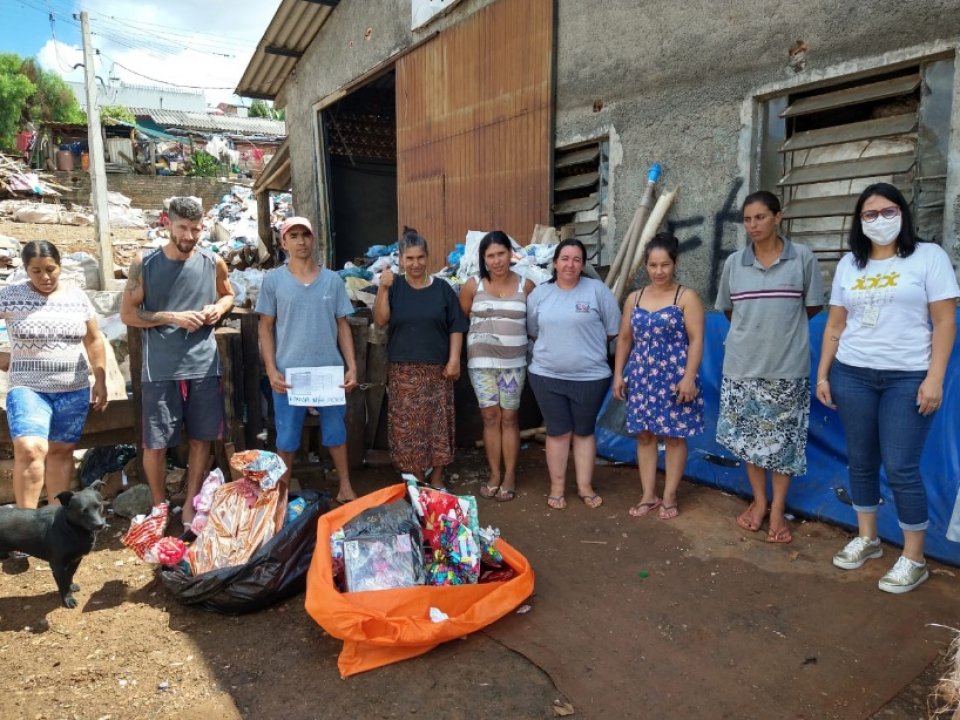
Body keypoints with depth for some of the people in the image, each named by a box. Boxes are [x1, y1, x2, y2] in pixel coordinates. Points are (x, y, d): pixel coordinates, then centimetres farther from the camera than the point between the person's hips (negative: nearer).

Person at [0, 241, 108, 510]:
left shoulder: (77, 296, 4)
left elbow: (94, 340, 10)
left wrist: (100, 381, 6)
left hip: (74, 390, 2)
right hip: (27, 388, -2)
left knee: (61, 450, 9)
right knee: (30, 449, -17)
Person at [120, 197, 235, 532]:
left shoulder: (214, 263, 3)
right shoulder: (144, 263, -3)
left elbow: (228, 295, 21)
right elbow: (127, 313, -1)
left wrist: (218, 309, -2)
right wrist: (172, 318, -14)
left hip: (203, 367, 2)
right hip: (159, 370, -2)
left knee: (202, 439, 9)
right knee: (154, 443, 5)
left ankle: (190, 505, 27)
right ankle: (159, 507, 28)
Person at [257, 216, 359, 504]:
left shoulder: (333, 280, 4)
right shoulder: (273, 280, 0)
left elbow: (342, 325, 6)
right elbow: (266, 327, 2)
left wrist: (352, 366, -2)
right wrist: (271, 370, -8)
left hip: (330, 371, 1)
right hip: (288, 372, -1)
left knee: (335, 431, 12)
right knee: (287, 437, 10)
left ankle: (345, 488, 26)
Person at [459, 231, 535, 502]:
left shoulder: (526, 286, -1)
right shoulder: (473, 286, -1)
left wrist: (514, 334, 1)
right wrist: (479, 334, 5)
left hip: (513, 363, 0)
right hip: (481, 362, 0)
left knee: (509, 418, 6)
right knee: (490, 417, 6)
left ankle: (510, 476, 16)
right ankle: (495, 475, 18)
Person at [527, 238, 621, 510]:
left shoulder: (598, 290, -5)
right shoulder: (539, 294, 4)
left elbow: (612, 330, 0)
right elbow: (533, 331, 13)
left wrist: (587, 346, 6)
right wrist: (555, 347, 9)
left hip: (590, 377, -1)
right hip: (547, 376, 2)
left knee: (584, 432, 12)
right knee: (558, 432, 9)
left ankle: (585, 486, 25)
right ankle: (556, 487, 21)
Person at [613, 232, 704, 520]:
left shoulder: (686, 297, -4)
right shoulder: (634, 298, 9)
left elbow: (696, 340, -9)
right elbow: (624, 338, 12)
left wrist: (689, 377, -17)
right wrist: (618, 374, 8)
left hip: (674, 379, -4)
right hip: (641, 378, 4)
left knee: (674, 437, 4)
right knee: (644, 435, 8)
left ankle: (669, 497, 16)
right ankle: (648, 495, 19)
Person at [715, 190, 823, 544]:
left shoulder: (802, 257, -3)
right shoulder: (733, 263, 3)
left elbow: (813, 306, 5)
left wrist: (784, 325, 9)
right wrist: (753, 328, 11)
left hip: (787, 365, -2)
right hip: (742, 364, 2)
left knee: (783, 438, 6)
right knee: (749, 435, 10)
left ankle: (777, 509, 21)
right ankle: (758, 501, 28)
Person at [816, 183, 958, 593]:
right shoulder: (849, 264, 10)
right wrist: (822, 374, 7)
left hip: (908, 378, -4)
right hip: (852, 375, 4)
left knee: (901, 469, -4)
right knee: (861, 462, 10)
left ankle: (913, 559, 11)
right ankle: (867, 539, 26)